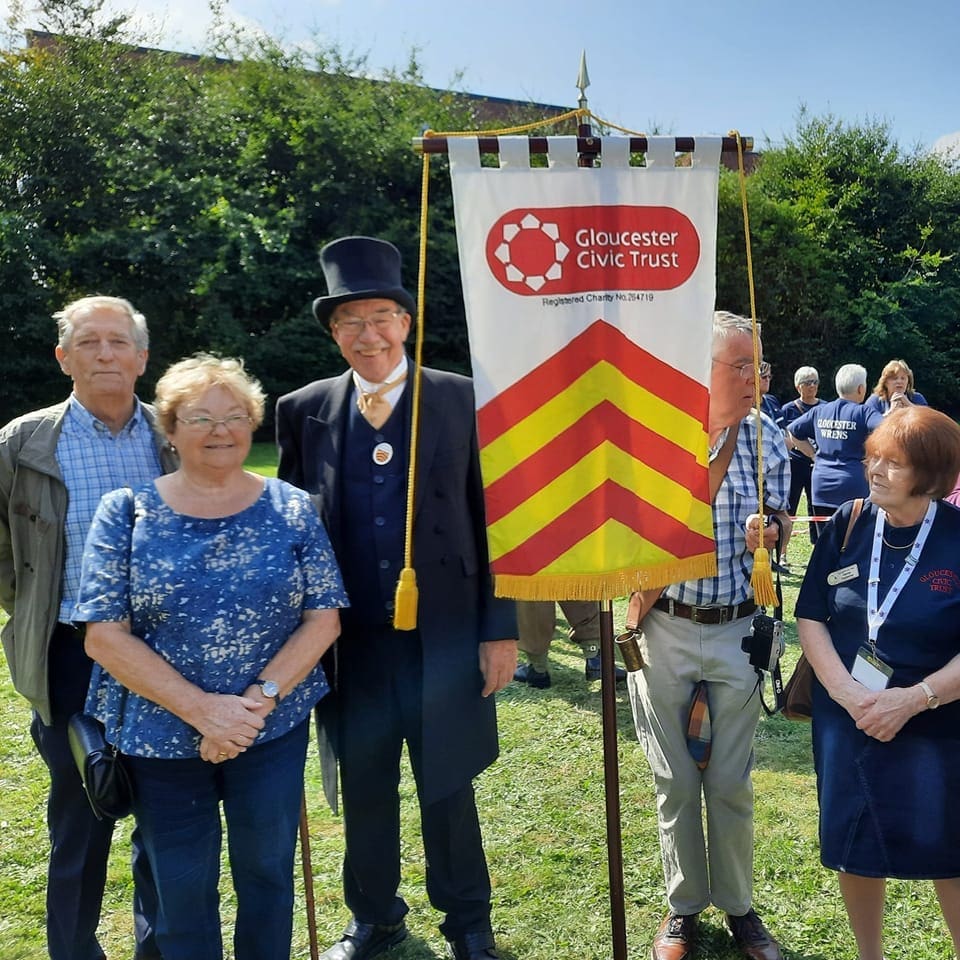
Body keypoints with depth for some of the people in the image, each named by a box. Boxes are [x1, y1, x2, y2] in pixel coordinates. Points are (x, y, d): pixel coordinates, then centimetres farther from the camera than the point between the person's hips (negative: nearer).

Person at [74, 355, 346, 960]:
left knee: (267, 873, 15)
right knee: (180, 888, 14)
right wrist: (201, 709, -17)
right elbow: (104, 634, -9)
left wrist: (258, 699, -17)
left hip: (275, 731, 1)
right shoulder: (126, 512, -4)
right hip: (161, 738, 0)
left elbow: (323, 618, -4)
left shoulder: (292, 509, -2)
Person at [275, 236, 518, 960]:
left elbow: (493, 519, -3)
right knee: (364, 791, 16)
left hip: (443, 638, -2)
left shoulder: (461, 400, -4)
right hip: (350, 645, 2)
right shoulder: (304, 411, 3)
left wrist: (501, 629, -5)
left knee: (448, 787, 12)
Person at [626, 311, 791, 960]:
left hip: (737, 632, 1)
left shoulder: (767, 440, -3)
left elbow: (774, 533, 5)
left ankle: (738, 904, 33)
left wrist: (765, 537, -17)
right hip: (663, 629, -1)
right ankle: (684, 906, 32)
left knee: (731, 783, 11)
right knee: (675, 780, 12)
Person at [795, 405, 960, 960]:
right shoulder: (848, 524, -4)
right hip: (845, 721, 3)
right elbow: (810, 617, -2)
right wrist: (847, 693, -14)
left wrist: (914, 699, -20)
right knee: (856, 848, 14)